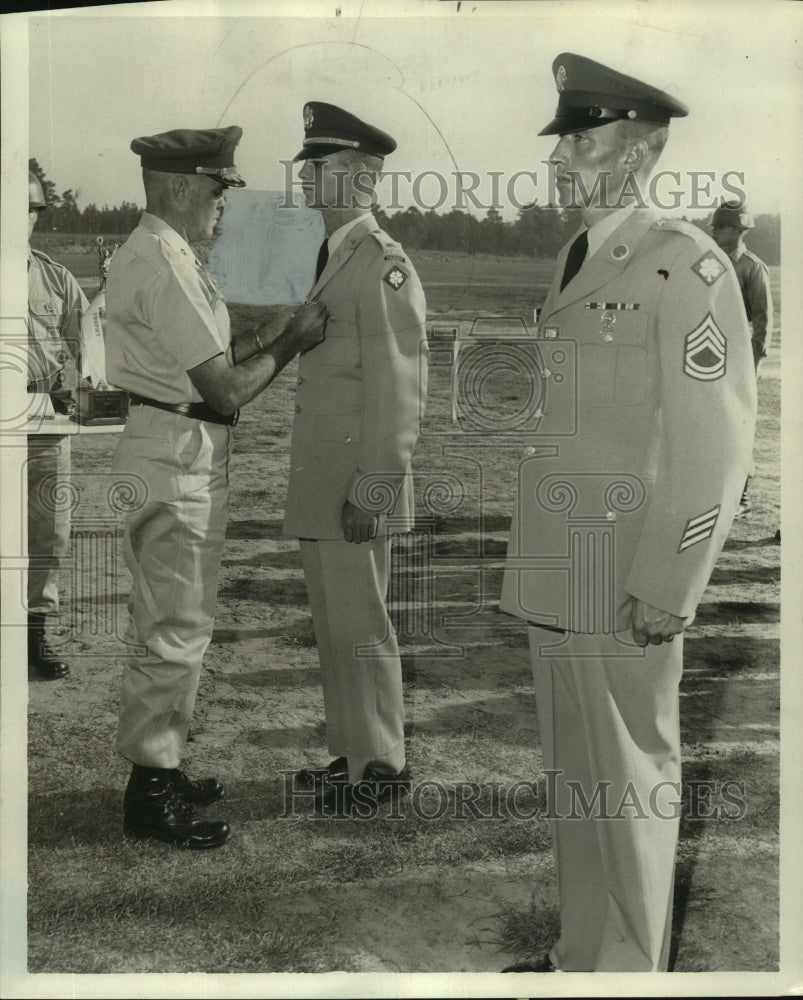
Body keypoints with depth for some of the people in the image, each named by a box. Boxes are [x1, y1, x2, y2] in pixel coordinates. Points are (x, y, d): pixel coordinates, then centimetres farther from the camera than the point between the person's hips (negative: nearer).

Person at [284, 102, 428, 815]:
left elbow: (398, 384, -17)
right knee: (333, 624, 15)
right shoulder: (331, 257, 18)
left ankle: (381, 766, 12)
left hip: (355, 482, -10)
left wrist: (373, 487, -20)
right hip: (317, 481, 10)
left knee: (359, 623, -1)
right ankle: (351, 752, 28)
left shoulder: (382, 261, -12)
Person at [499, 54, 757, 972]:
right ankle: (578, 954, 35)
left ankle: (626, 968, 23)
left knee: (629, 785, 6)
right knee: (571, 781, 18)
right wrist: (529, 560, 12)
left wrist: (664, 588, -15)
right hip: (552, 575, 8)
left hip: (621, 581, -8)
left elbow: (715, 439, -14)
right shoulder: (575, 260, 15)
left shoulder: (684, 263, -10)